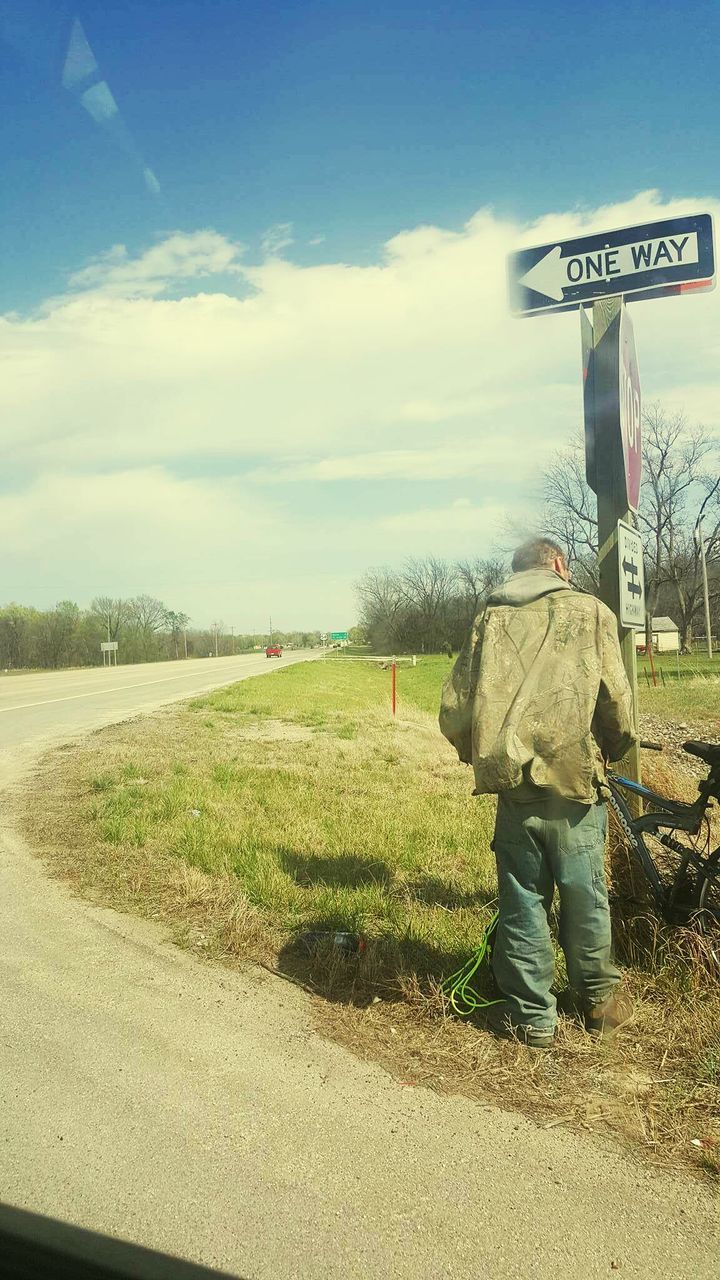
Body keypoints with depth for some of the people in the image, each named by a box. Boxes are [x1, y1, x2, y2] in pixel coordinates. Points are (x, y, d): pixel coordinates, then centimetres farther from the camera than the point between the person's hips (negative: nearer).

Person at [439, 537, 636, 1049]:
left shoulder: (490, 619, 6)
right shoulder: (590, 612, 0)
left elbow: (454, 709, 0)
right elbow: (617, 705, -6)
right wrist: (609, 752, 14)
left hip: (512, 783, 2)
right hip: (574, 781, -1)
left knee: (522, 900, 12)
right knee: (586, 896, 15)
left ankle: (531, 1015, 22)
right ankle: (599, 998, 34)